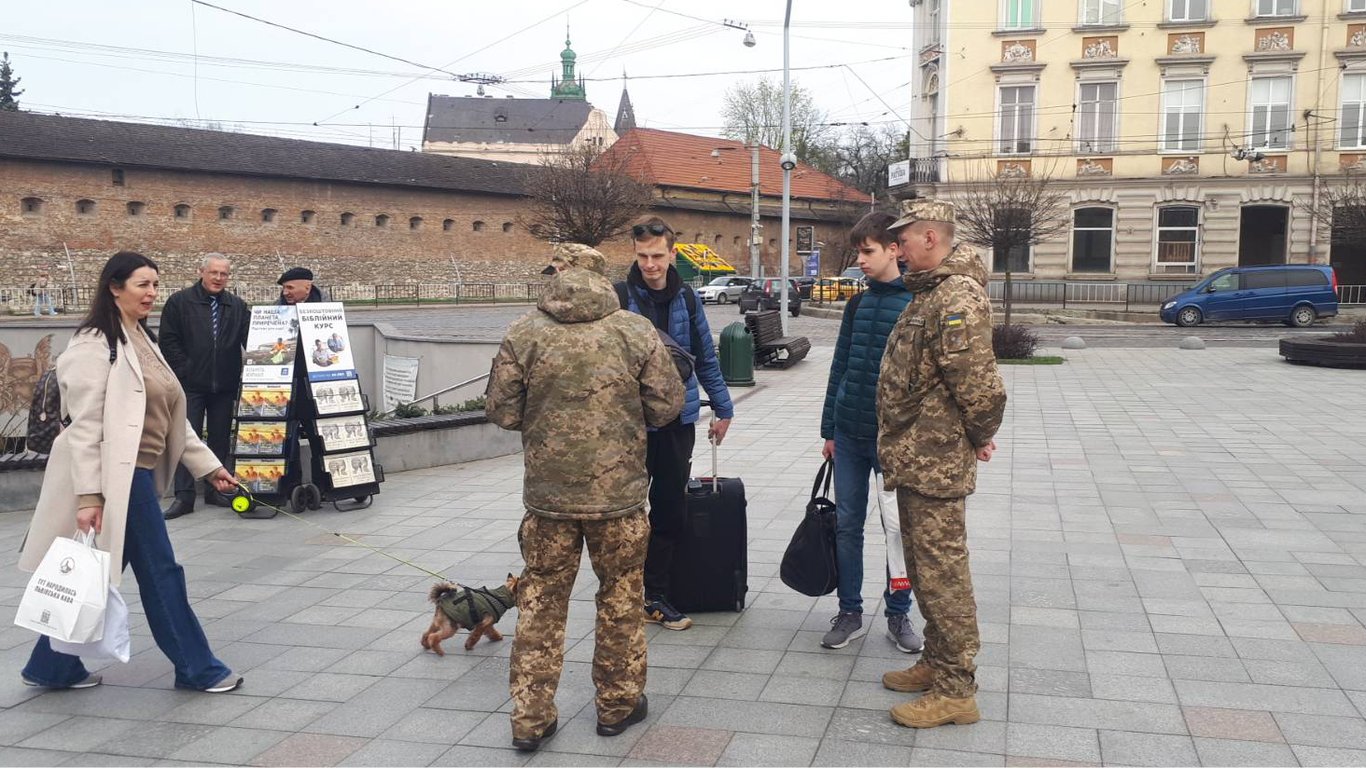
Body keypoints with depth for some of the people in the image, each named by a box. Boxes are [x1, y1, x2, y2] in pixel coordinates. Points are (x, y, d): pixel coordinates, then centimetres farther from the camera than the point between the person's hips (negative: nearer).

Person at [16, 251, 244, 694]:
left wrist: (208, 465, 16)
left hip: (138, 475, 9)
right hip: (116, 478, -9)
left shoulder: (142, 342, 16)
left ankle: (54, 667, 25)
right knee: (161, 573, -1)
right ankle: (197, 669, 10)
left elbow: (168, 417, 19)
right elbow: (85, 426, -18)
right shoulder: (95, 345, -12)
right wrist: (88, 495, -22)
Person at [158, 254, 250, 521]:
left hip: (225, 386, 3)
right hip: (191, 385, -3)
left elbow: (250, 341, 2)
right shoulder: (179, 302, 1)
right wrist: (185, 371, -9)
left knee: (220, 439, 9)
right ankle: (184, 496, -1)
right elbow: (168, 341, -2)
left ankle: (216, 490, 18)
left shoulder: (238, 307, 10)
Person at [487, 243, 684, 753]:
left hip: (547, 494, 1)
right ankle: (618, 704, 29)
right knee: (621, 598, 16)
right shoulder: (636, 332, -7)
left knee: (541, 601, 13)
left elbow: (502, 412, -1)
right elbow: (667, 405, -2)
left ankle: (531, 718, 18)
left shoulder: (523, 335, -5)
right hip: (619, 492, -1)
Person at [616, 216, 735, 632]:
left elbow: (706, 356, 13)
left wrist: (723, 408, 16)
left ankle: (655, 595, 22)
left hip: (678, 422, 4)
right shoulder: (619, 297, -8)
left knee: (670, 512, 10)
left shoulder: (686, 298, 5)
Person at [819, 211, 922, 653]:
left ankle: (898, 614, 21)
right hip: (849, 435, 5)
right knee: (847, 525, 9)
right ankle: (850, 613, 20)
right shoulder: (858, 304, 8)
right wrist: (829, 429, 12)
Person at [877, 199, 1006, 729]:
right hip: (916, 460, 11)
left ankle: (956, 690, 7)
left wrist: (980, 436, -9)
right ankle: (937, 662, 33)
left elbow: (977, 381, -25)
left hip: (935, 464, -11)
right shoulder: (930, 292, 15)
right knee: (925, 567, 19)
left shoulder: (957, 297, -20)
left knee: (942, 573, -3)